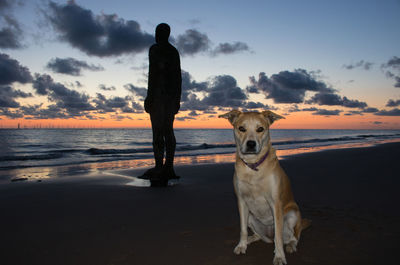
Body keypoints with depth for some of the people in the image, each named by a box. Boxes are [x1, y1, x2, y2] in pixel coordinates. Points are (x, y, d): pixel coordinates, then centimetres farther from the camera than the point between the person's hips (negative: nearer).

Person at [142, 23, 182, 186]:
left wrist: (149, 96, -14)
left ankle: (159, 168, -12)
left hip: (158, 93, -7)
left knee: (157, 132, -9)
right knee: (168, 131, 6)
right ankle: (169, 167, 7)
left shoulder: (154, 49, -3)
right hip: (172, 95, 7)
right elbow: (178, 76, 16)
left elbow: (153, 72, -14)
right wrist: (178, 99, 18)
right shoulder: (174, 51, 18)